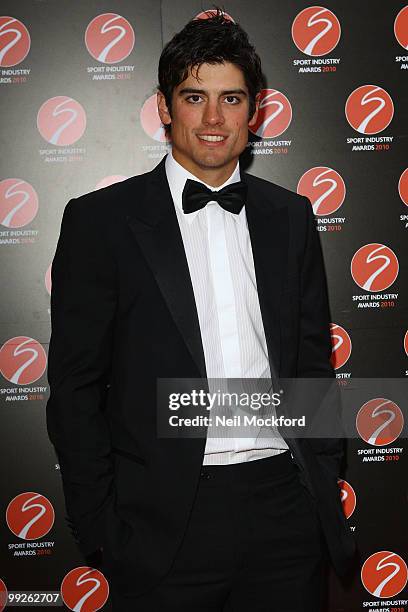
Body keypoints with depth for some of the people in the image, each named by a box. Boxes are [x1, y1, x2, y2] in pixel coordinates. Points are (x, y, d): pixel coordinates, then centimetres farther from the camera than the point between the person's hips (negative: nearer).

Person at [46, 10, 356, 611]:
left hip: (286, 508, 3)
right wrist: (101, 531, -6)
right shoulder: (99, 220, -3)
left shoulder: (291, 217, 8)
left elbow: (314, 364, 12)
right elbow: (75, 387, -4)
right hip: (164, 523, -3)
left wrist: (324, 490, 7)